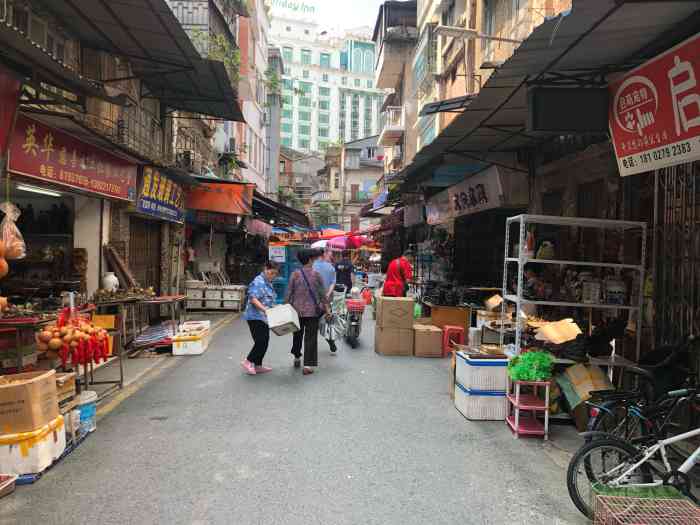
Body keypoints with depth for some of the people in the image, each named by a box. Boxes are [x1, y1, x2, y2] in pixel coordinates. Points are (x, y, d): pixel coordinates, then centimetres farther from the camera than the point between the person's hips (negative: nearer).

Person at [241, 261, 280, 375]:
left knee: (264, 342, 9)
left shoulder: (268, 283, 17)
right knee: (261, 341, -12)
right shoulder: (259, 282, -13)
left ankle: (258, 366, 17)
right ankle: (248, 362, 1)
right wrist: (263, 308, -33)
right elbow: (253, 298, -23)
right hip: (256, 316, -10)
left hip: (263, 317, 10)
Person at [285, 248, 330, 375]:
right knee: (310, 337, 4)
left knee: (297, 334, 22)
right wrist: (326, 308, 5)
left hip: (297, 310, 2)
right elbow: (322, 293, -4)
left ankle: (297, 358, 37)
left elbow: (289, 292, -3)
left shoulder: (295, 274, -5)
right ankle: (307, 366, 3)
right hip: (312, 311, -2)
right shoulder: (316, 274, -7)